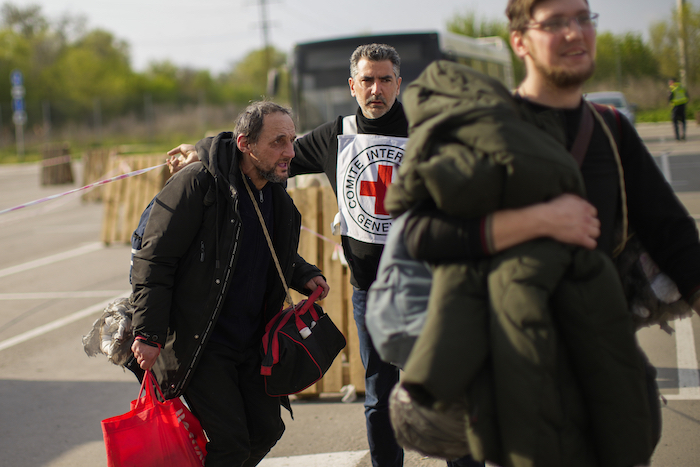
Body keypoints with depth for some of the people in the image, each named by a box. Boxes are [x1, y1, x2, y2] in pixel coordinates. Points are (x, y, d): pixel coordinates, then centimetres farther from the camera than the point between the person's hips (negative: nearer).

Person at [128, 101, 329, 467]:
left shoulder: (276, 196, 6)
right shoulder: (197, 183, -18)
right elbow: (153, 260, -17)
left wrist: (305, 276, 5)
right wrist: (148, 334, -22)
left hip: (251, 341, 8)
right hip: (197, 343, -7)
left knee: (267, 429, 10)